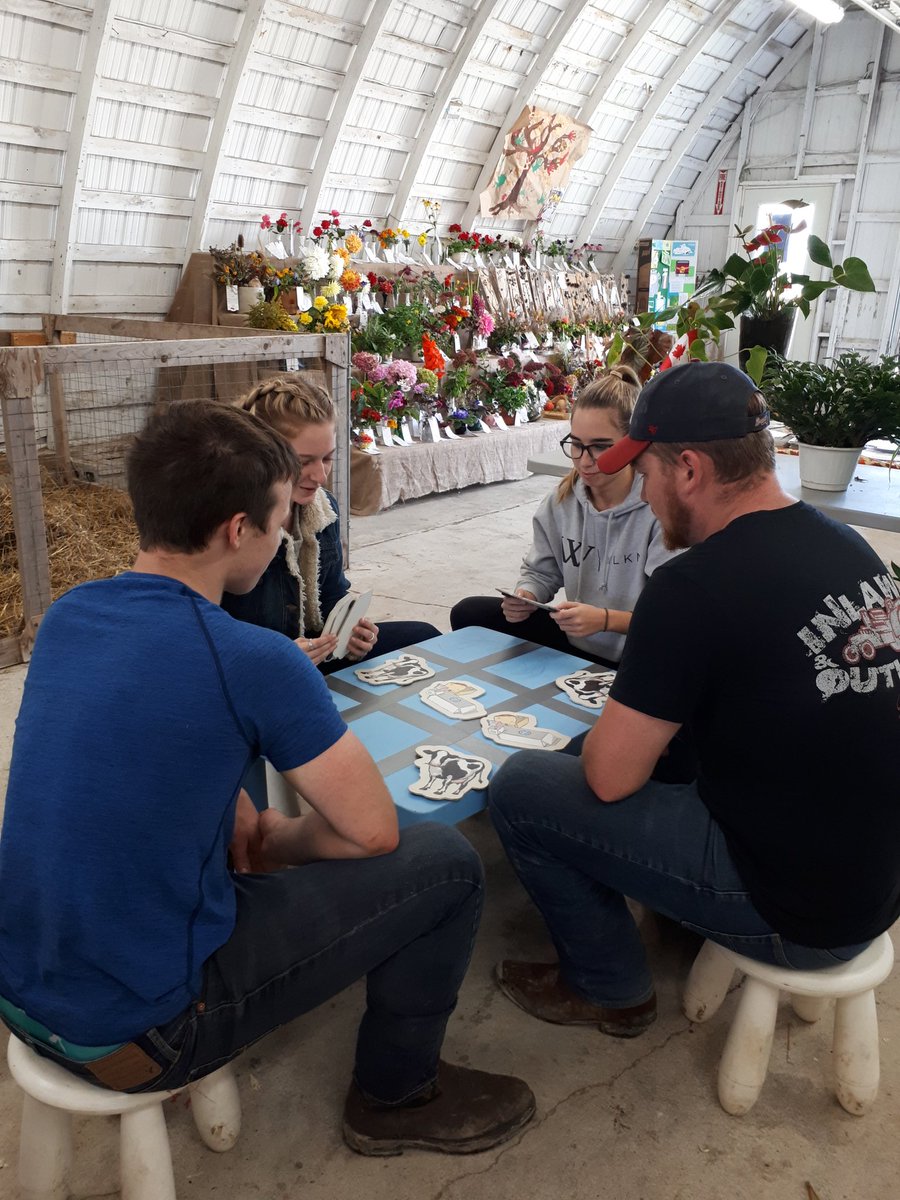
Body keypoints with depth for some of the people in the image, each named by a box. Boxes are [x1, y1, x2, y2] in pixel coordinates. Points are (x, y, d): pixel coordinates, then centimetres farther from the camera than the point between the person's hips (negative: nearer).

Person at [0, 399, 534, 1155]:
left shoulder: (66, 617, -1)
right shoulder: (254, 662, -23)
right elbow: (373, 831, -14)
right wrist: (271, 842, 4)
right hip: (135, 1031, -8)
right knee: (445, 863, -1)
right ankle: (397, 1095, 22)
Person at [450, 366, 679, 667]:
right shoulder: (563, 499, -2)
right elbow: (541, 572, 8)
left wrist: (606, 619, -35)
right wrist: (525, 597, -13)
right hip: (574, 641, 6)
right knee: (469, 613, 4)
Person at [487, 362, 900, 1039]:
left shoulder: (694, 589, -25)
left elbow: (610, 777, -18)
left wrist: (611, 731, 4)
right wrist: (635, 718, 10)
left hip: (791, 914, -8)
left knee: (519, 787, -3)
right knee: (669, 731, 25)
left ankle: (610, 989, 17)